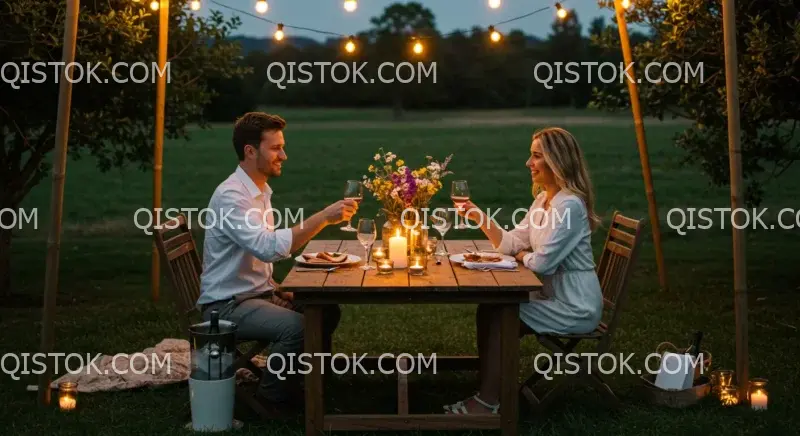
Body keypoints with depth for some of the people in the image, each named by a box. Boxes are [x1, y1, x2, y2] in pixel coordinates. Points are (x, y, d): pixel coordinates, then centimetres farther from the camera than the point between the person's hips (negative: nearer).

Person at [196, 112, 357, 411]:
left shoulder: (261, 191, 10)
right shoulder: (231, 196, -22)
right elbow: (269, 248, -35)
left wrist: (277, 289, 3)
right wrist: (324, 217, -35)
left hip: (259, 293, 10)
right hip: (228, 304, -10)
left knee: (327, 311, 7)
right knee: (297, 326, -28)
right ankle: (273, 394, -6)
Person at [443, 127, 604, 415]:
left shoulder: (569, 205, -22)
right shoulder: (543, 199, 9)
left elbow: (543, 263, -24)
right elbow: (511, 244, 7)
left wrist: (522, 256, -3)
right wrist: (479, 217, -4)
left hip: (574, 307, -9)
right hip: (554, 296, 9)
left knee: (501, 320, -14)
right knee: (488, 310, 1)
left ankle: (489, 403, -1)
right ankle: (489, 393, 8)